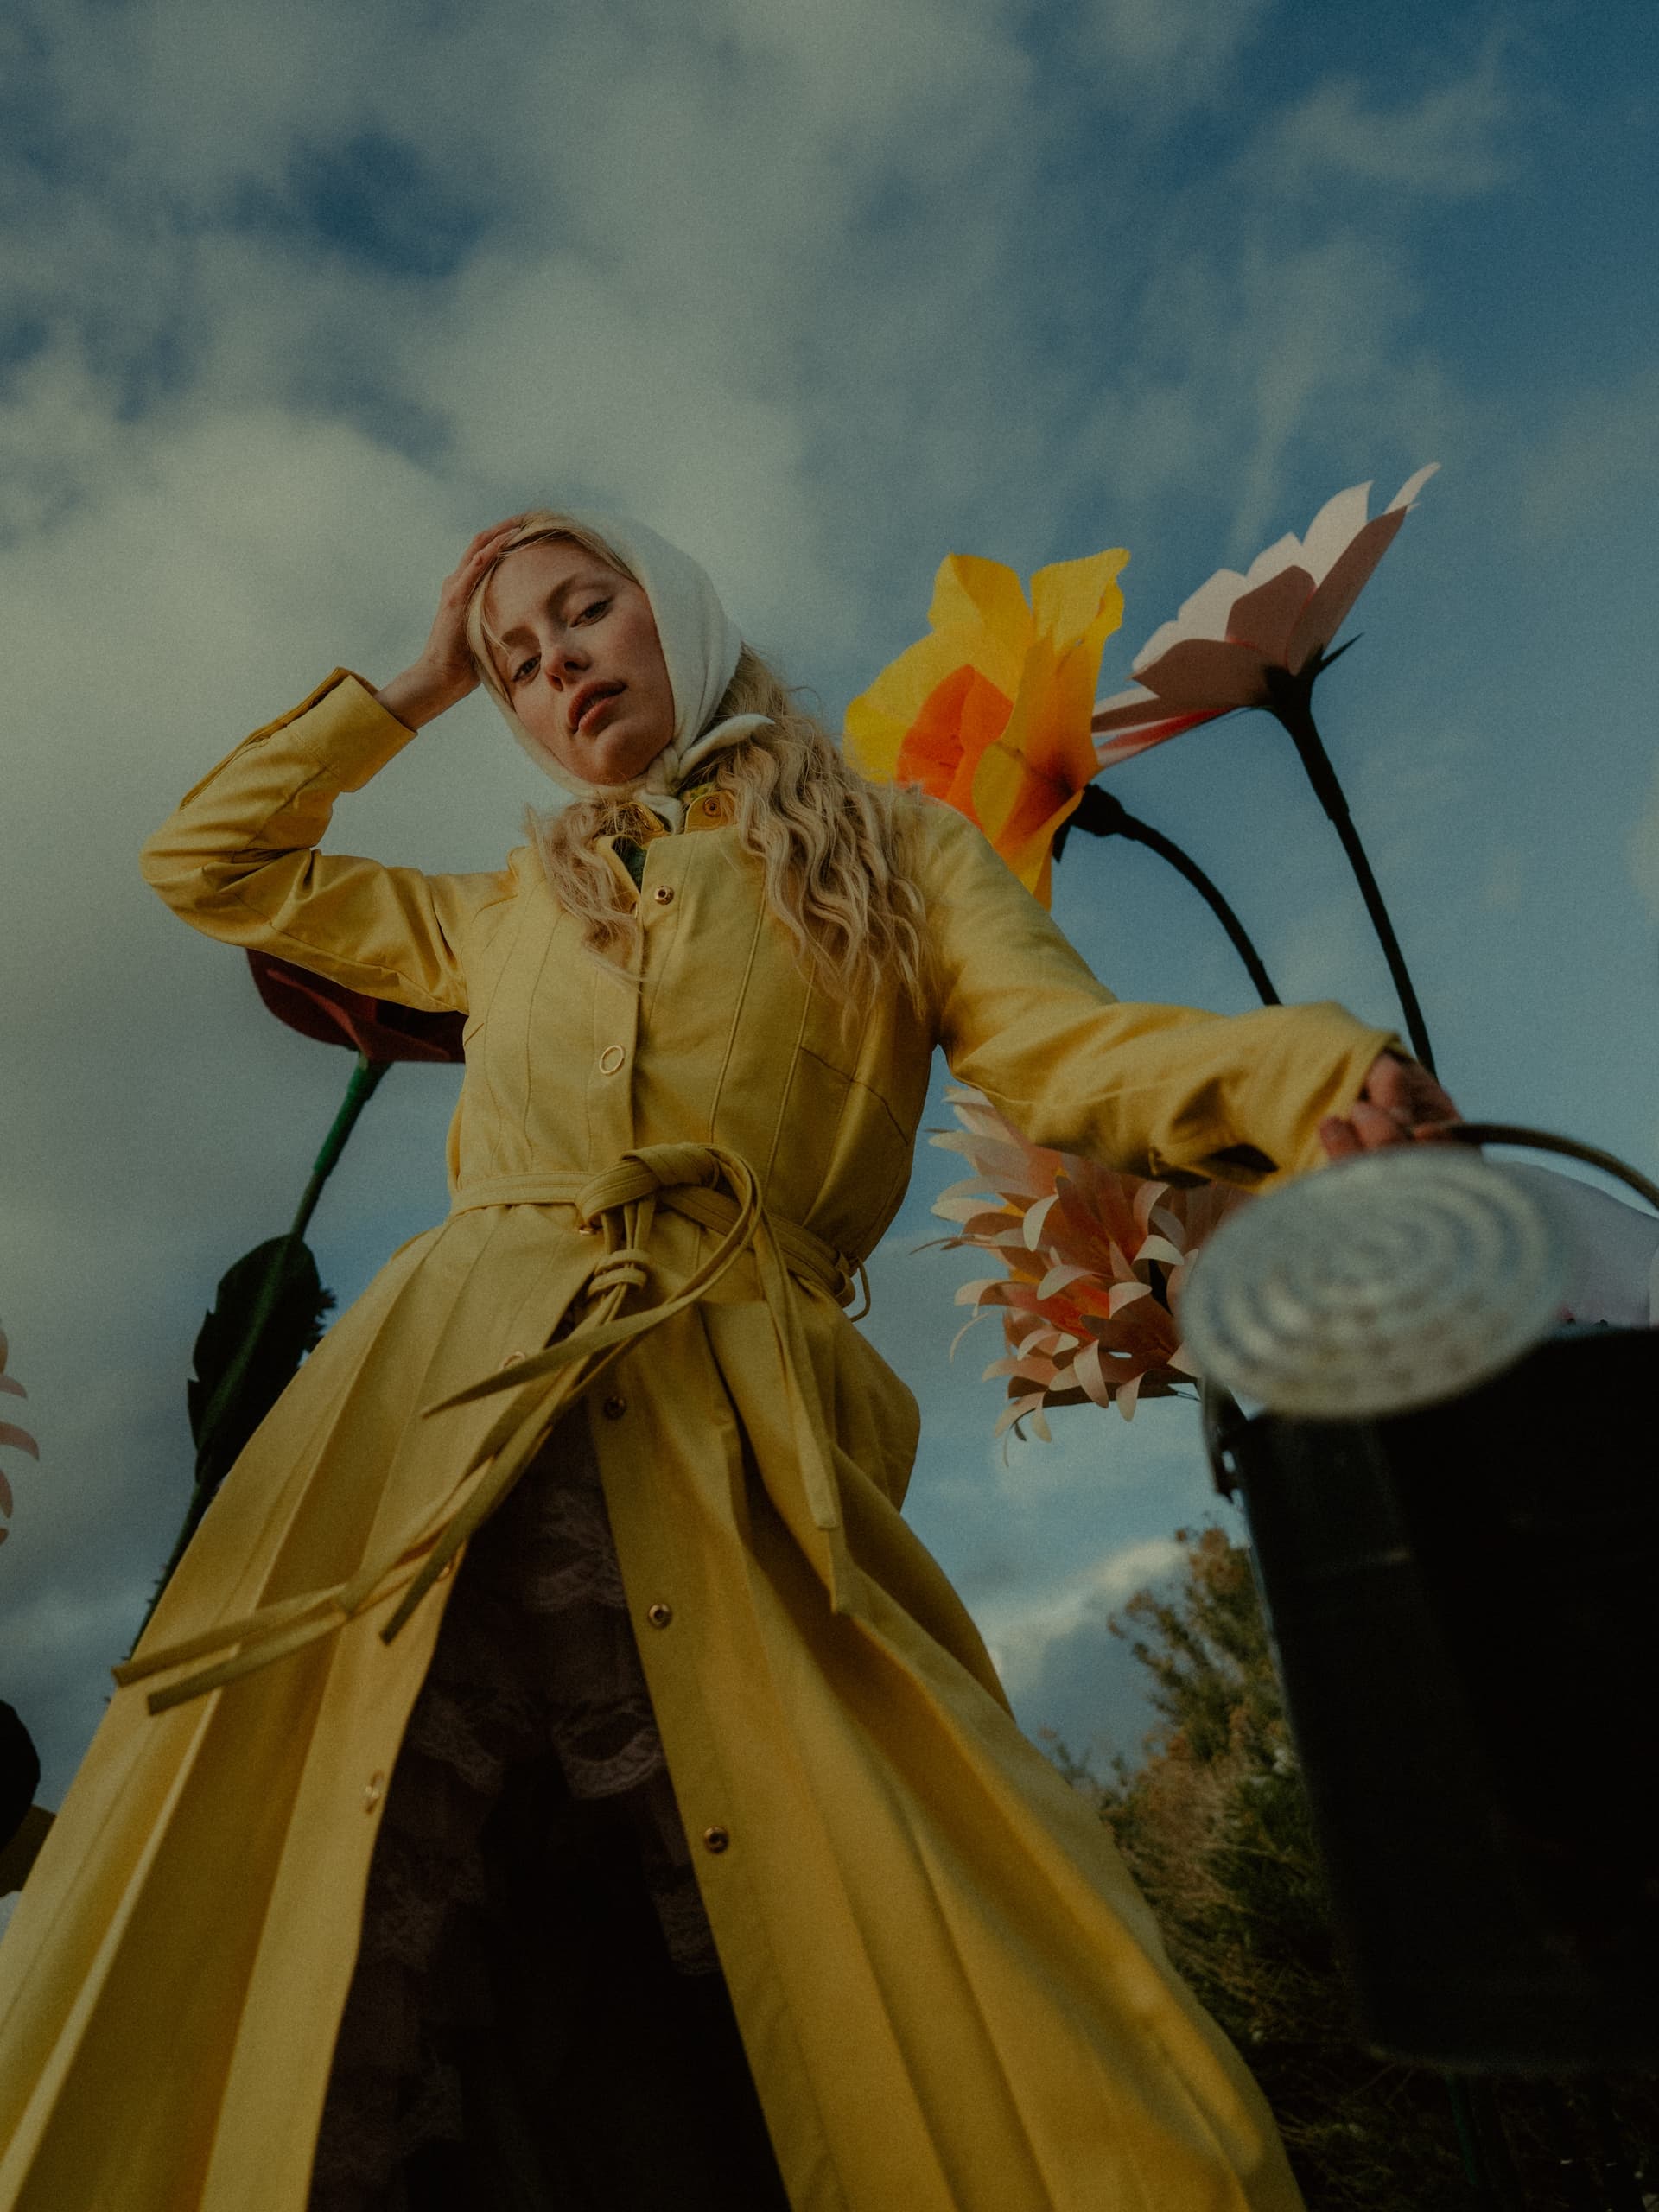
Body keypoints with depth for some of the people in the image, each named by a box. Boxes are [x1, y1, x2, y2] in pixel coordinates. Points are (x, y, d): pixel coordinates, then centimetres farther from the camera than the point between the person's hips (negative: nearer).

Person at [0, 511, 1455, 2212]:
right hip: (445, 1413, 3)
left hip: (737, 1439, -2)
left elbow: (1066, 1049, 3)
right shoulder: (511, 911, 28)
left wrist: (1317, 1076, -17)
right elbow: (206, 864, 37)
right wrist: (409, 687, 35)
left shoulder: (896, 848, 20)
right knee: (376, 2036, -5)